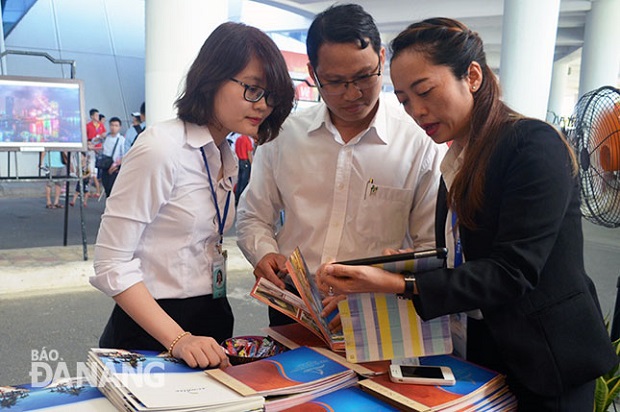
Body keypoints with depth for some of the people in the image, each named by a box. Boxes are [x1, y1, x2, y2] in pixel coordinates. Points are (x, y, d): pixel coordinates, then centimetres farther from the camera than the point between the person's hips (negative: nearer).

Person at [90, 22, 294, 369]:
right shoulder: (160, 148, -19)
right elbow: (112, 263, -19)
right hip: (152, 332, -7)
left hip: (211, 323, 8)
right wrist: (177, 339, -26)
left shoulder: (226, 158, 6)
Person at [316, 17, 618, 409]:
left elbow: (512, 273, -25)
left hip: (548, 363, -6)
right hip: (484, 349, 7)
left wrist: (400, 284, -31)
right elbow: (458, 260, 6)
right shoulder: (457, 160, 4)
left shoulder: (534, 145, -19)